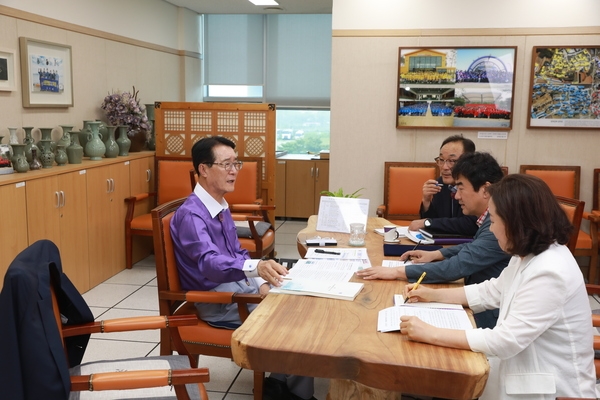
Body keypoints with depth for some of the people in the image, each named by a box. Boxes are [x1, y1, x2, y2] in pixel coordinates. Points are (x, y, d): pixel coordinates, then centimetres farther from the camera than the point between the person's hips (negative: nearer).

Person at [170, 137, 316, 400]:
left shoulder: (221, 207, 8)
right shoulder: (190, 214, -21)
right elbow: (209, 262, -37)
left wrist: (260, 282, -4)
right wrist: (256, 267, -55)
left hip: (236, 285, 8)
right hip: (214, 301, -8)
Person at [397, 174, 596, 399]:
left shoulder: (549, 274, -29)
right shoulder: (529, 255, 1)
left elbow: (505, 341, -29)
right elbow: (491, 292, 15)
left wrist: (431, 335, -26)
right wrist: (433, 295, 10)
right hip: (525, 373, 8)